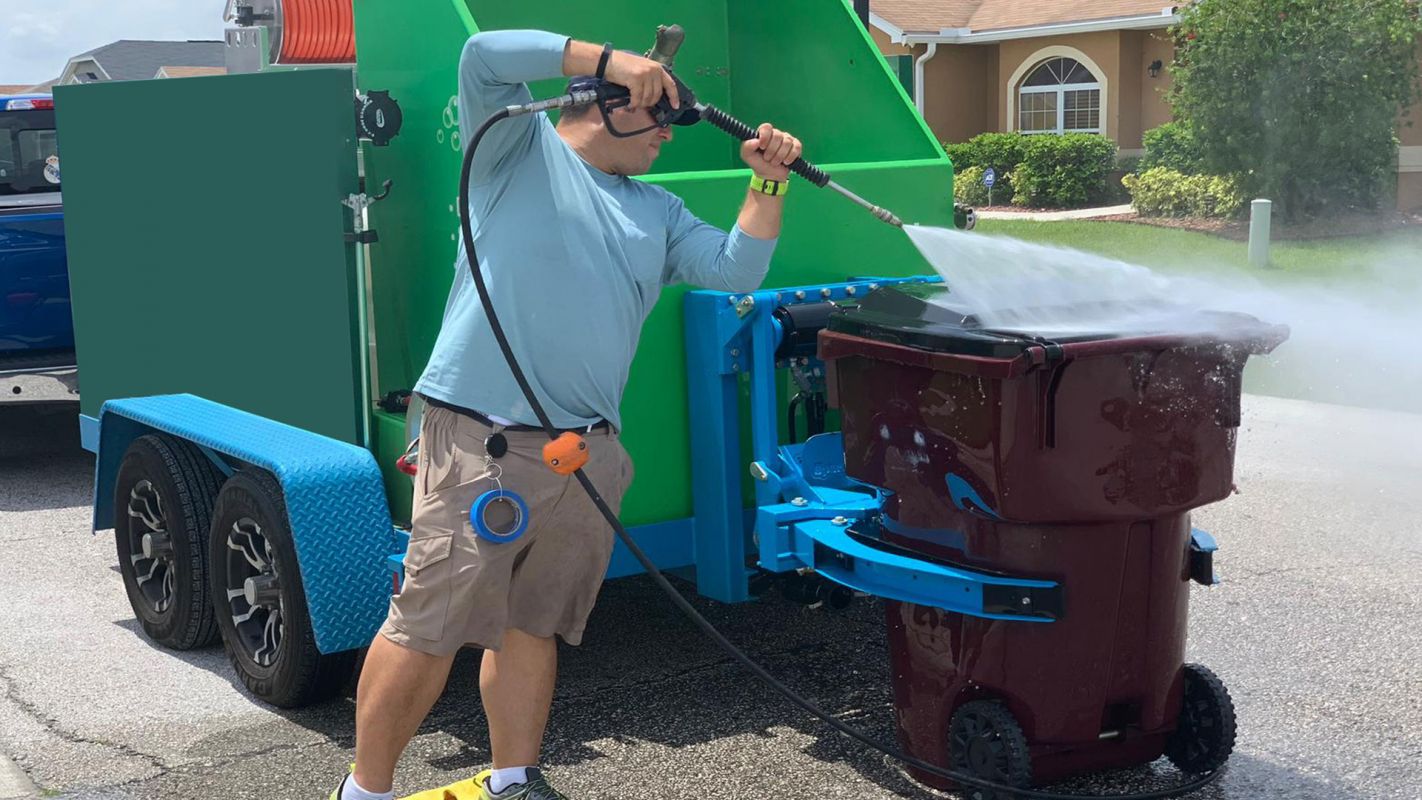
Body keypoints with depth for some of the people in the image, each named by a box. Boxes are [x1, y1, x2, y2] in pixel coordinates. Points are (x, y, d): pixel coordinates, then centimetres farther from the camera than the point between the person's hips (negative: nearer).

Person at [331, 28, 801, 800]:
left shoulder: (657, 211, 21)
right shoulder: (520, 150, 4)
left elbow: (735, 270, 13)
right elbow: (488, 55, -12)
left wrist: (766, 186, 1)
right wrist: (613, 60, -15)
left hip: (588, 454, 7)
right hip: (481, 444, -6)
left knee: (532, 625, 13)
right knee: (428, 630, -5)